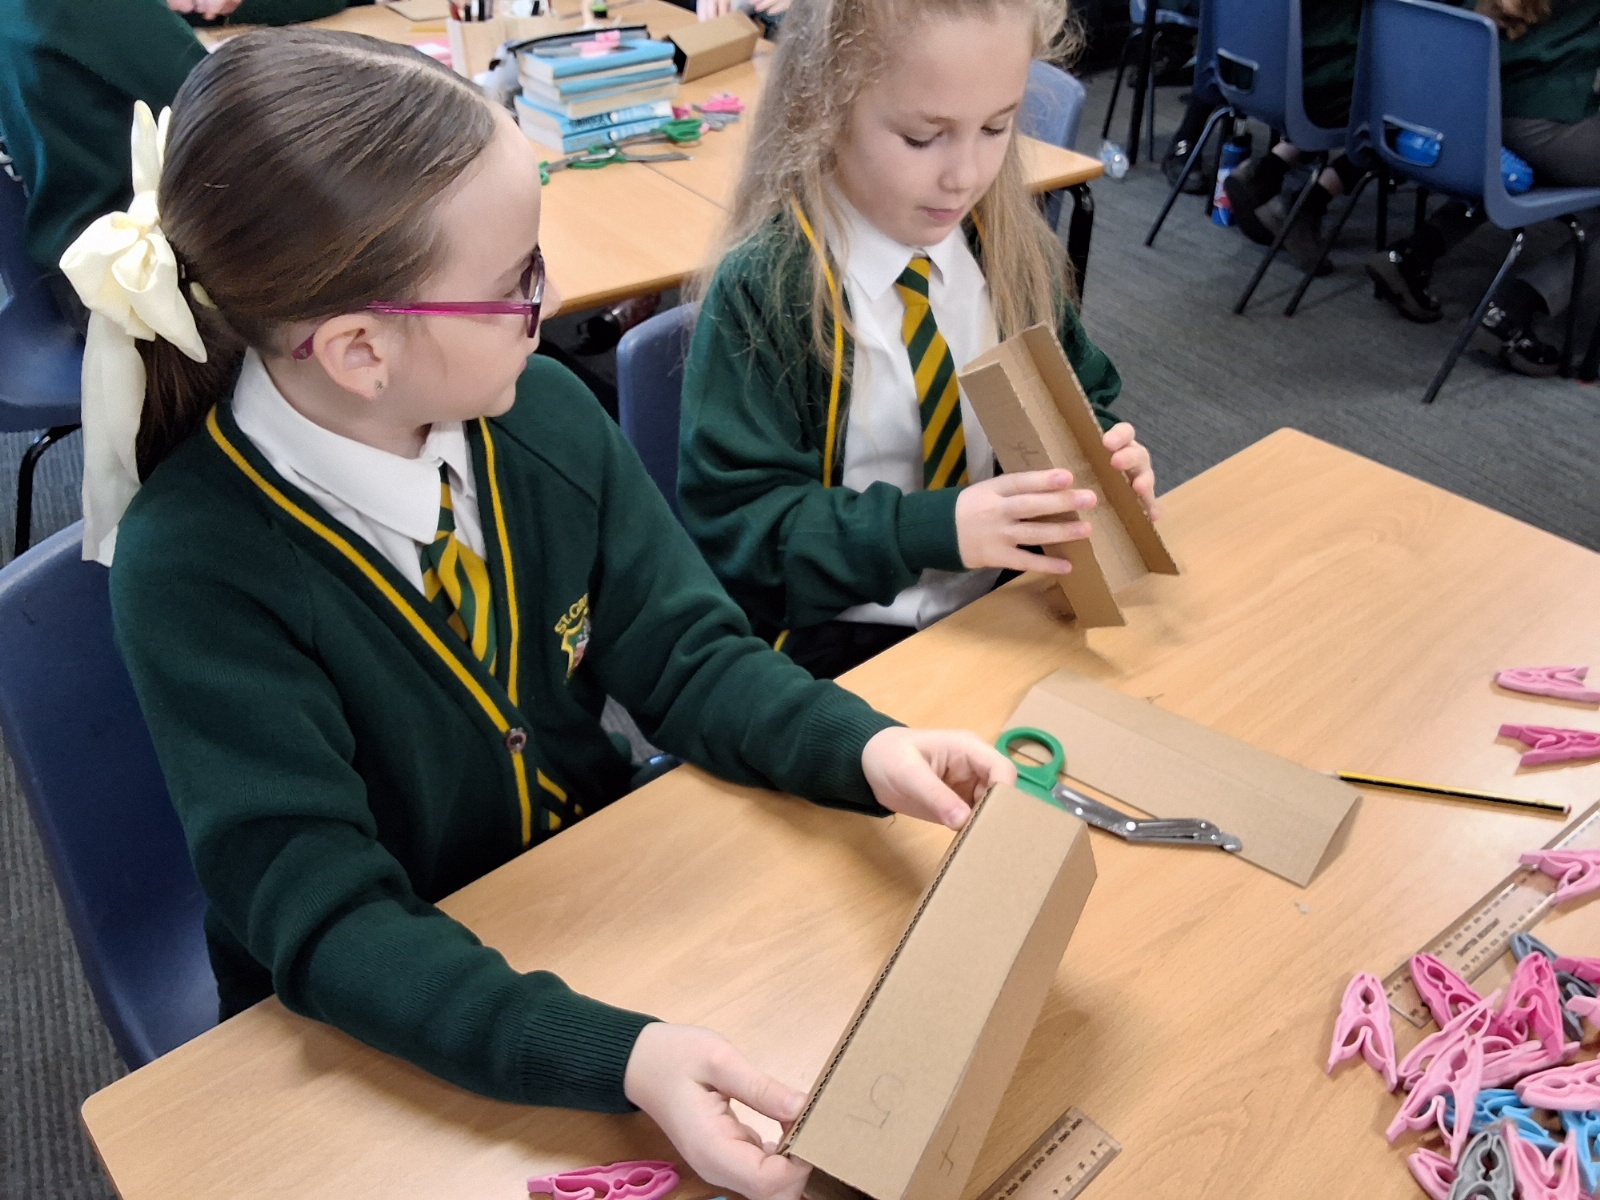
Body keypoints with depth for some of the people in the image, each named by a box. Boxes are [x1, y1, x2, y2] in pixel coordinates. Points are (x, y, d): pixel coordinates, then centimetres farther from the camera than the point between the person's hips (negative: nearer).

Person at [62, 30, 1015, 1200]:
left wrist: (864, 749, -24)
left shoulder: (544, 410, -11)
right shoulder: (195, 567, -24)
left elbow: (686, 653, -6)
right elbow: (323, 916, -26)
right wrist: (618, 1058, -39)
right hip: (380, 1024, -3)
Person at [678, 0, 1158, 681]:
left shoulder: (1012, 247, 2)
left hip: (1005, 602, 5)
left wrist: (1102, 453, -8)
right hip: (836, 635, -5)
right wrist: (936, 527, -26)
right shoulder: (762, 287, -14)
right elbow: (731, 519, -15)